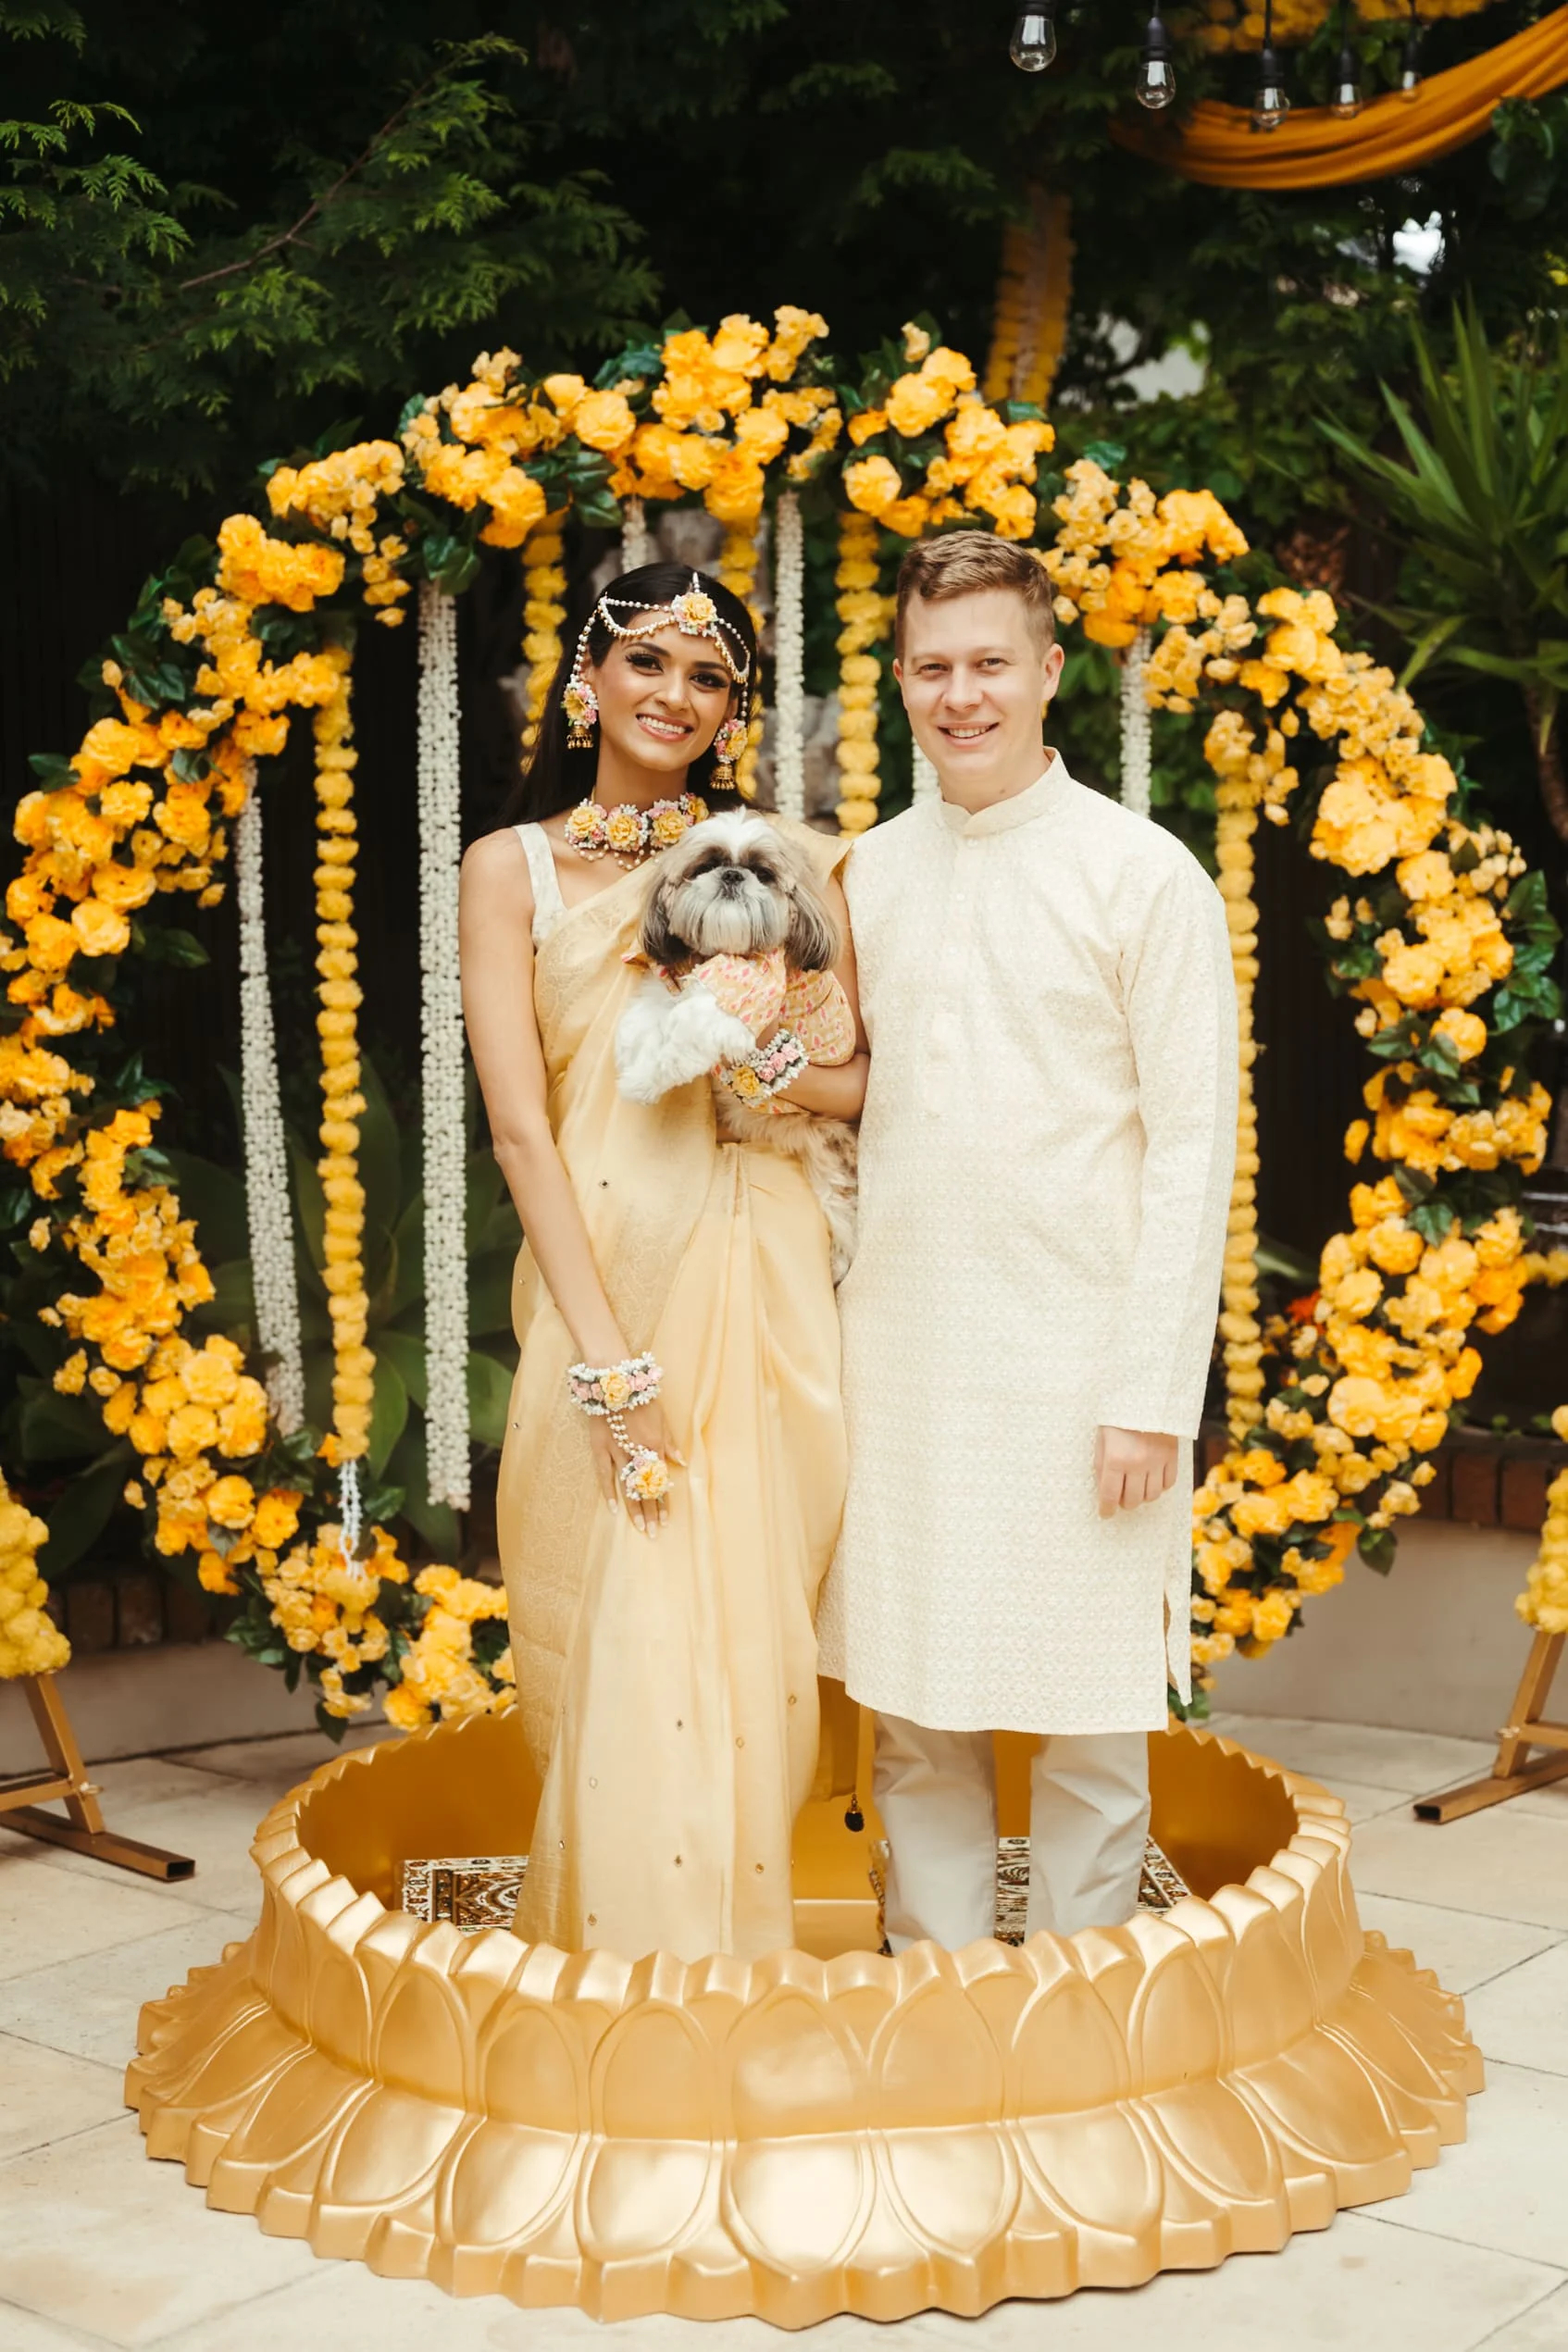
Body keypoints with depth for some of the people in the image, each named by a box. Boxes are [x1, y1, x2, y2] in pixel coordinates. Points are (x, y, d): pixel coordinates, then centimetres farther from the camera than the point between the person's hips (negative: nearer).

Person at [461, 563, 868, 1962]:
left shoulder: (786, 859, 10)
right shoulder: (513, 867, 7)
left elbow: (884, 1081, 9)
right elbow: (520, 1123, -3)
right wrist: (609, 1360, -12)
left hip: (761, 1290, 1)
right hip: (600, 1284, -1)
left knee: (749, 1653, 2)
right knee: (620, 1663, -1)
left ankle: (742, 1976, 17)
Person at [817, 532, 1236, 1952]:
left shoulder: (1145, 876, -5)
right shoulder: (871, 874, 10)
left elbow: (1193, 1146, -8)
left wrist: (1153, 1396, -13)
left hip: (1075, 1354, -4)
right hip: (898, 1348, 5)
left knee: (1090, 1723, 5)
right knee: (913, 1713, 10)